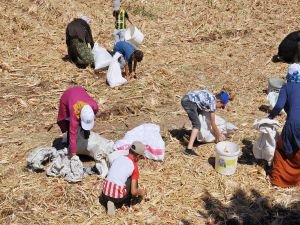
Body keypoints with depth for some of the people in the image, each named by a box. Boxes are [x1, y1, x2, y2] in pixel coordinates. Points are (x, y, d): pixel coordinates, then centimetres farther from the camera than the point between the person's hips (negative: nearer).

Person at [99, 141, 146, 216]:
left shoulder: (118, 158, 11)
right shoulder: (134, 167, -5)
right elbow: (133, 192, -8)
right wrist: (140, 192, 16)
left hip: (106, 192, 5)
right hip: (118, 196, -5)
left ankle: (110, 201, 9)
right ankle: (127, 202, 17)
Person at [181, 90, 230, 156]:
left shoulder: (211, 98, 19)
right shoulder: (213, 102, -7)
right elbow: (213, 123, -3)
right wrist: (218, 135, 10)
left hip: (185, 99, 11)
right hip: (189, 102, -11)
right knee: (197, 125, -13)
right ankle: (189, 149, -23)